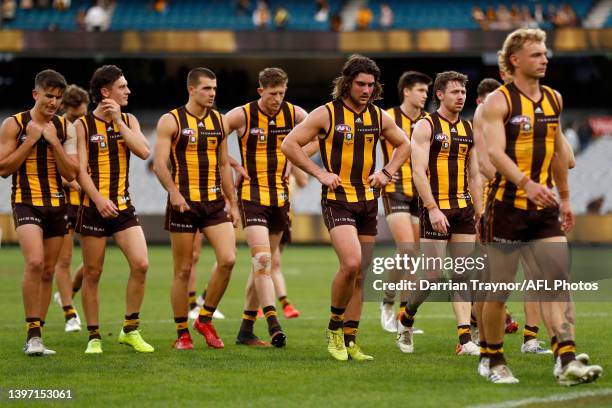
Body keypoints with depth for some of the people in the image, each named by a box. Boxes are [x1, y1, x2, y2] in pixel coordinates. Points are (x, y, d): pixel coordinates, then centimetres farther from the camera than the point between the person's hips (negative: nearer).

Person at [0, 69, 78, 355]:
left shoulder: (65, 128, 6)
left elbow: (71, 173, 1)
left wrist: (53, 141, -10)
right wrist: (30, 140, -13)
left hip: (56, 204, 5)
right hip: (26, 202, -5)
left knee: (48, 271, 7)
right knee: (35, 262, -23)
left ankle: (35, 337, 16)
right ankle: (33, 334, -19)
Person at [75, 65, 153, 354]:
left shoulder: (128, 121, 10)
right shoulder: (83, 125, -2)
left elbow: (143, 152, -7)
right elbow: (80, 168, -8)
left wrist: (118, 121, -8)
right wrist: (99, 199, -21)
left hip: (123, 206, 3)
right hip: (94, 207, -3)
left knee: (141, 264, -11)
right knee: (92, 274, 1)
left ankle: (130, 330, 3)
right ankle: (94, 337, 11)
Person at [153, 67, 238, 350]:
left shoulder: (219, 121, 12)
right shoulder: (171, 121, -3)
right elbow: (159, 163, -11)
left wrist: (232, 203, 15)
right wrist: (174, 192, -27)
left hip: (214, 202, 4)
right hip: (184, 202, -4)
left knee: (228, 259, -13)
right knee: (183, 270, 1)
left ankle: (205, 319, 5)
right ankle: (182, 334, 11)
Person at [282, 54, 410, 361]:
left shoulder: (379, 117, 8)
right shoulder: (326, 114, -7)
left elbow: (403, 144, 25)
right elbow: (289, 144, -6)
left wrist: (386, 172, 8)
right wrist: (320, 173, -11)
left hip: (368, 201, 6)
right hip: (337, 200, -6)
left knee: (359, 275, 7)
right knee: (351, 263, -23)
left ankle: (349, 341, 14)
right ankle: (334, 328, -2)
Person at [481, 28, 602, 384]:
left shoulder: (554, 99, 11)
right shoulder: (499, 101, -8)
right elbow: (495, 151, -22)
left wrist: (565, 198, 23)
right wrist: (527, 184, -36)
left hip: (545, 208, 5)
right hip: (508, 206, -5)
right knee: (500, 289, 3)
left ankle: (567, 361, -16)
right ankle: (495, 360, 20)